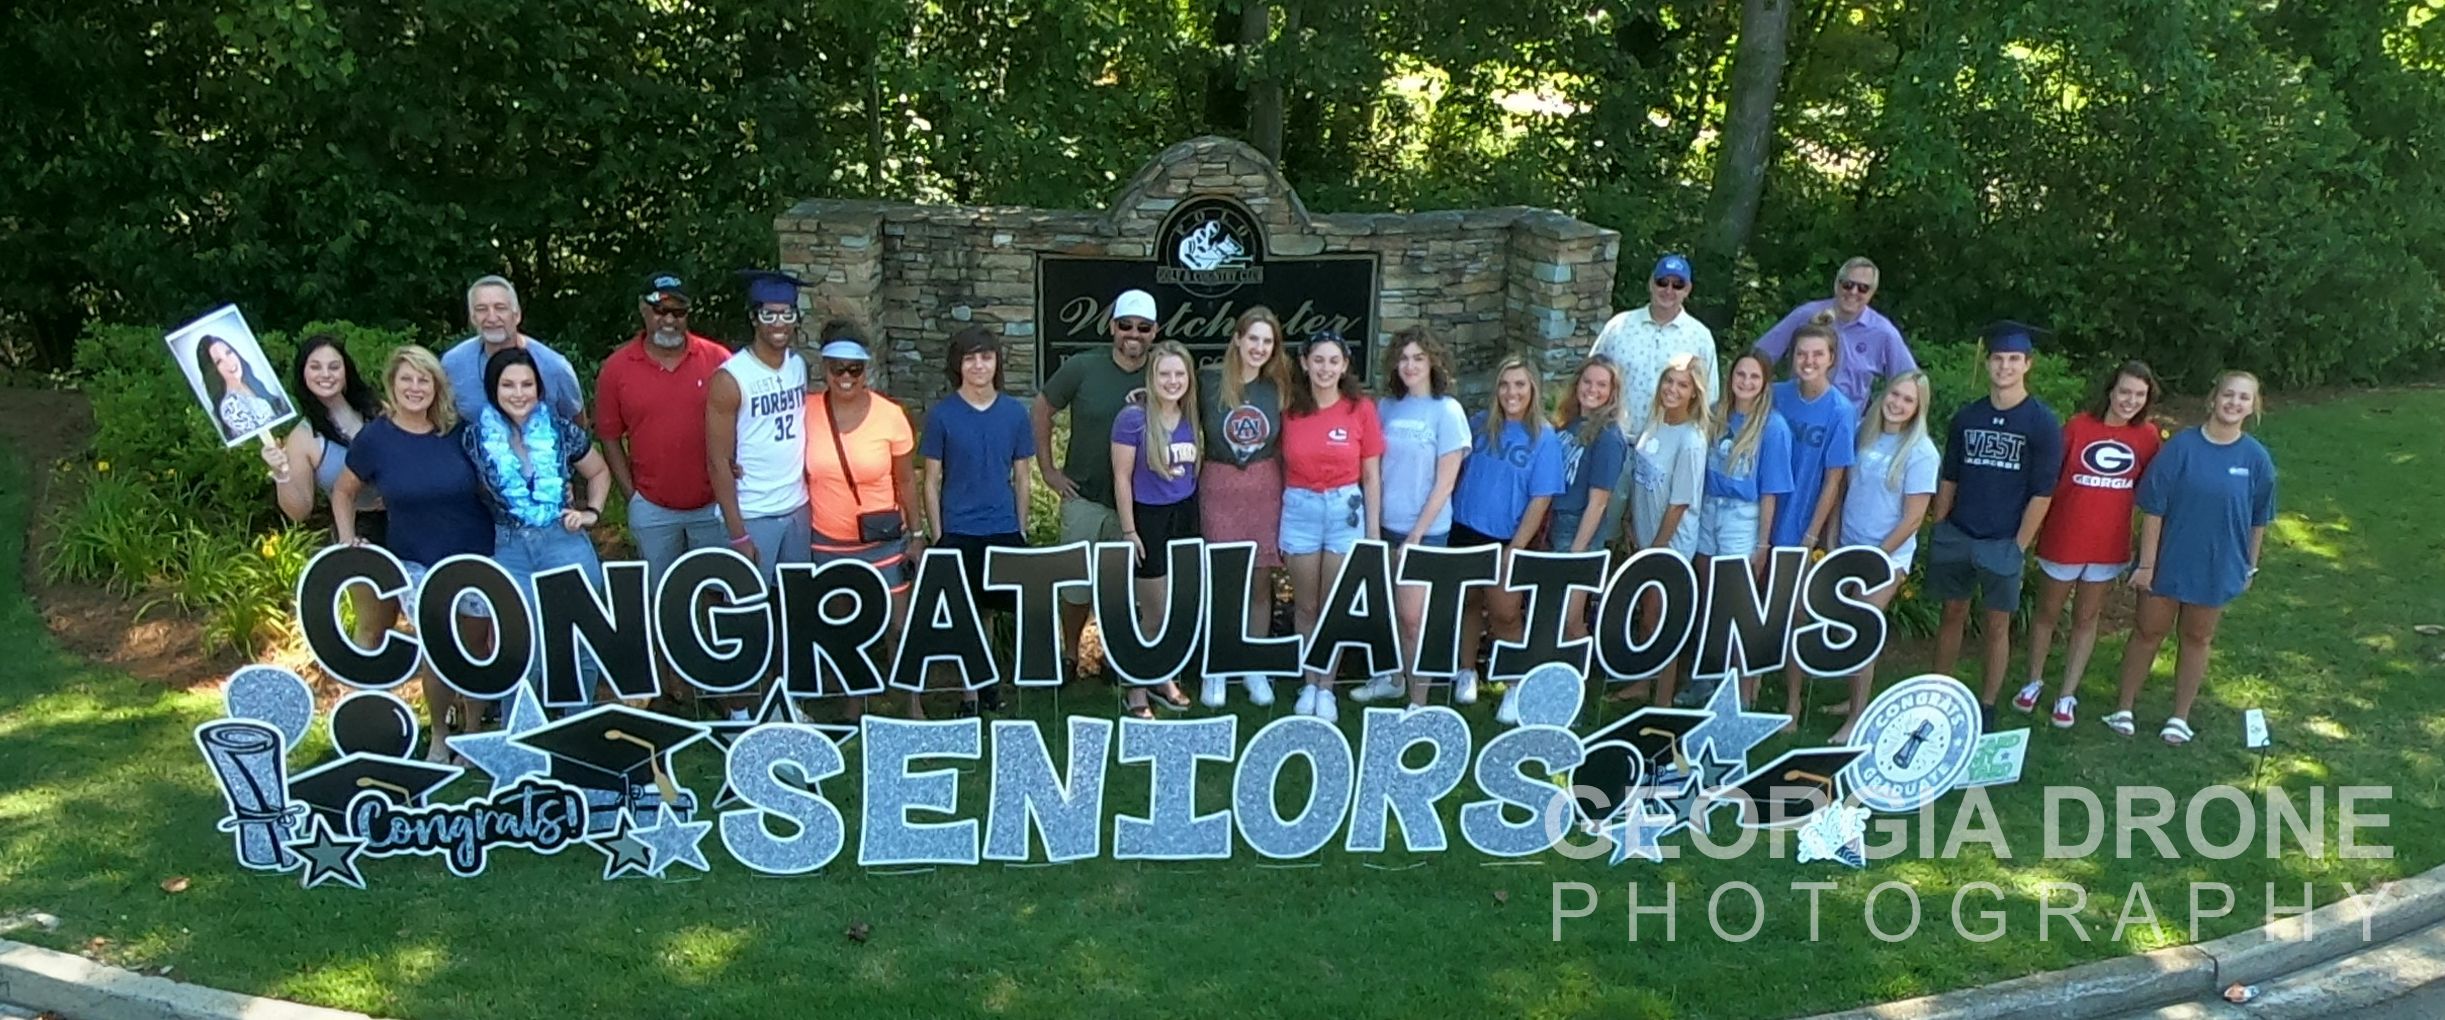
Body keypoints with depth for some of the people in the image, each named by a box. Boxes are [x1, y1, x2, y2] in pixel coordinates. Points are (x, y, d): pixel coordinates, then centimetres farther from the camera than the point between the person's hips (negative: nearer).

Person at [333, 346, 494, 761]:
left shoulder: (459, 431, -2)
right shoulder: (374, 438, -5)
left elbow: (488, 485, 11)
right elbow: (343, 492, 10)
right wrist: (347, 540, 0)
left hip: (475, 555, 1)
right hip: (417, 563, -1)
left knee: (478, 648, 8)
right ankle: (439, 736, 21)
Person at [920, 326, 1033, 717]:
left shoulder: (1014, 412, 2)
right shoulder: (941, 414, -4)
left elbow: (1021, 476, 8)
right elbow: (932, 480, 0)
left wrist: (1021, 530, 7)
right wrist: (937, 535, -3)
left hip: (1003, 530, 2)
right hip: (958, 532, -2)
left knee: (989, 609, 12)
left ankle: (986, 680, 28)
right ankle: (970, 691, 15)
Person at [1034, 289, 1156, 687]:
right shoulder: (1082, 368, -7)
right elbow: (1040, 411, 3)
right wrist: (1048, 469, 1)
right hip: (1084, 498, 0)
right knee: (1076, 583, 11)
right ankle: (1069, 654, 31)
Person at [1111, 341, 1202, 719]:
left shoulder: (1191, 417, 2)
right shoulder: (1133, 418, -14)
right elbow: (1122, 477, -11)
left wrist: (1197, 520, 10)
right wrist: (1128, 531, -12)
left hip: (1185, 516, 5)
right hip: (1149, 518, -5)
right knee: (1155, 612, 2)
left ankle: (1164, 677, 31)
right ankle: (1137, 690, 18)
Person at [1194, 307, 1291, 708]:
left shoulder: (1277, 388, 5)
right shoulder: (1209, 382, -4)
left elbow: (1282, 445, 12)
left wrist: (1287, 491, 7)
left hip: (1264, 489, 2)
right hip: (1218, 487, -2)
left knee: (1260, 581, 7)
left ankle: (1255, 667, 19)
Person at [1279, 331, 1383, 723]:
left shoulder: (1361, 408, -2)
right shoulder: (1289, 409, 1)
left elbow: (1371, 476, 1)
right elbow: (1283, 468, 7)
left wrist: (1374, 532, 0)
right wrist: (1277, 525, 5)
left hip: (1345, 509, -1)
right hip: (1299, 509, 1)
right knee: (1305, 607, 10)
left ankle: (1326, 687, 20)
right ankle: (1309, 684, 23)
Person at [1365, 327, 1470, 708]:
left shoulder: (1447, 411, -8)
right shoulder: (1386, 407, 5)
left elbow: (1445, 482, -9)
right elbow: (1374, 468, 12)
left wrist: (1416, 535, -12)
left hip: (1425, 530, -4)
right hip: (1385, 524, 4)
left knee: (1412, 617, -5)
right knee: (1388, 610, 12)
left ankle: (1418, 702, 4)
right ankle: (1393, 676, 31)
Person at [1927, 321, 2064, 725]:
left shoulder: (2042, 423, -6)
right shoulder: (1966, 416, 4)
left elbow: (2042, 493, -7)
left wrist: (2018, 546, -10)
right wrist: (1938, 532, 6)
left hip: (2002, 542, -3)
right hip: (1956, 535, 3)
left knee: (1996, 625, 5)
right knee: (1952, 614, 12)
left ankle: (1987, 706, 14)